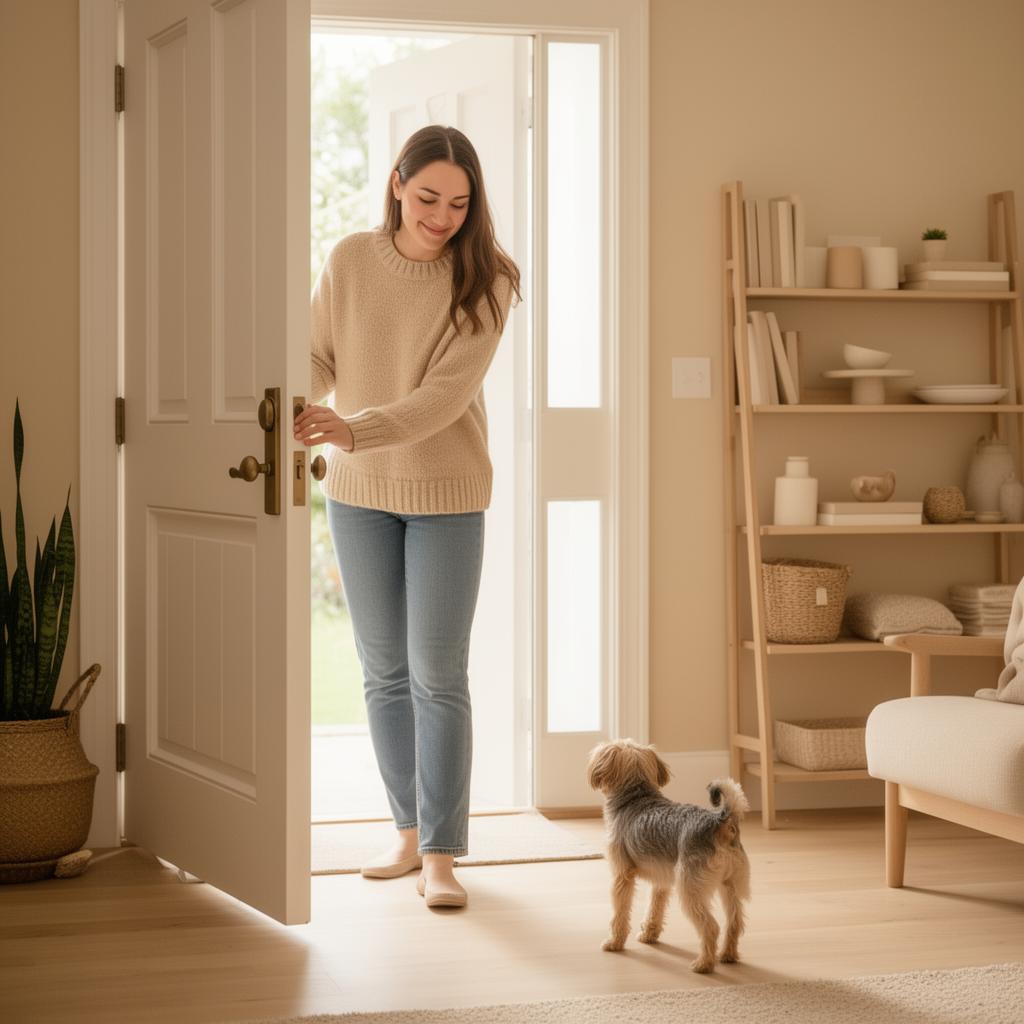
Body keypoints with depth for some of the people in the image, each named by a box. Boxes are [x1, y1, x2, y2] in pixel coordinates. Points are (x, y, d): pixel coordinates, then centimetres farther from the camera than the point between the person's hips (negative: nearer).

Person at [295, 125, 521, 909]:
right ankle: (410, 830, 25)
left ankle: (441, 854, 4)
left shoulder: (484, 280, -13)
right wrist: (291, 412, -19)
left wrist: (353, 431, -34)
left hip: (446, 495, -3)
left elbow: (447, 394, -21)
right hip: (358, 492, 3)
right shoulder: (349, 262, -4)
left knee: (439, 675, -3)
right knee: (384, 672, 11)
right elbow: (319, 359, 3)